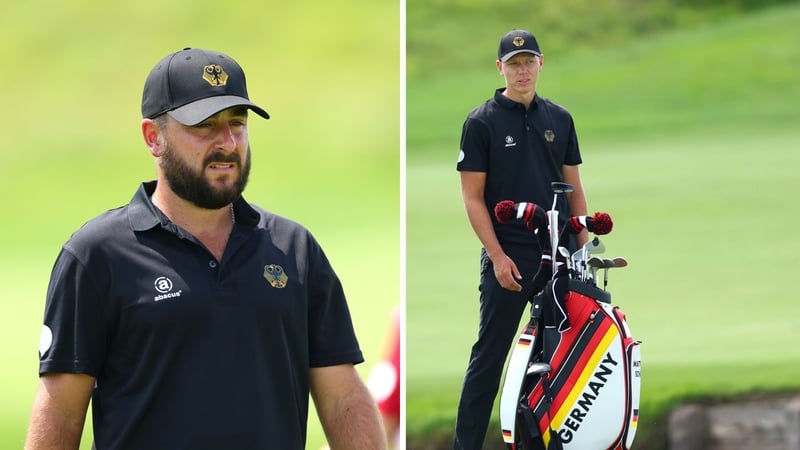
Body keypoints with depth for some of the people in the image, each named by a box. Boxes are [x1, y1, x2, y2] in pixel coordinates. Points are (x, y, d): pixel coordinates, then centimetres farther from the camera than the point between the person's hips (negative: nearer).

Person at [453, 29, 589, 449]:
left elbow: (573, 188, 15)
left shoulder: (559, 119, 11)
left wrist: (583, 248, 7)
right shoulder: (481, 122, -3)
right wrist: (498, 256, -13)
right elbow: (473, 197, -5)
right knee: (489, 356, -2)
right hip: (508, 259, -4)